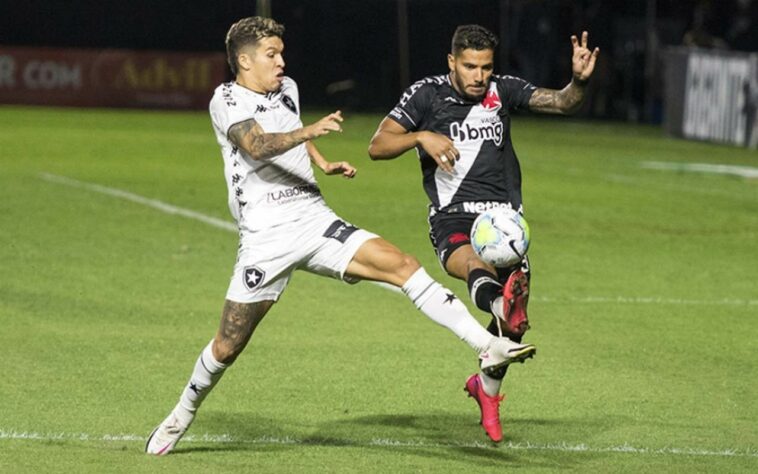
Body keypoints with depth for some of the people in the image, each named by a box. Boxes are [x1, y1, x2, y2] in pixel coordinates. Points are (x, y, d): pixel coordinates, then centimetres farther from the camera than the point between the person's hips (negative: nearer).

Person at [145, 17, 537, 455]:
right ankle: (184, 413, 29)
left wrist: (324, 163, 18)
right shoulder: (227, 100, -7)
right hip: (265, 238, -5)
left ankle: (488, 346, -21)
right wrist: (308, 132, -44)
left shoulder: (287, 89, 13)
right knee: (228, 345, 1)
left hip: (315, 221, 5)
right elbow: (257, 145, -28)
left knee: (402, 265, -16)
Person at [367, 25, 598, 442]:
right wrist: (422, 136, -18)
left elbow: (561, 103, 1)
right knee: (476, 265, -38)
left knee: (515, 319, -2)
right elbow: (377, 146, -1)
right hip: (452, 219, -4)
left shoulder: (503, 90, 9)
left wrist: (579, 81, -21)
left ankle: (487, 389, 24)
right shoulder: (426, 94, 1)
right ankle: (501, 304, -72)